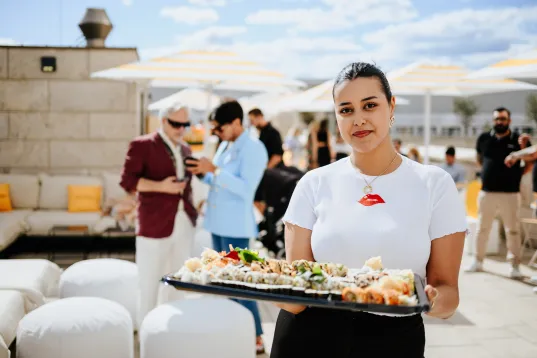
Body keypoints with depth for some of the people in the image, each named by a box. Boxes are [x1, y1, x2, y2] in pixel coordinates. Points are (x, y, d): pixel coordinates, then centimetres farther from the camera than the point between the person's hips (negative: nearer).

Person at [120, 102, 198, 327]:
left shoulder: (185, 149, 16)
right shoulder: (142, 145, -4)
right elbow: (127, 181, -9)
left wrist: (192, 213, 13)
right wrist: (160, 186, -20)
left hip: (184, 224, 6)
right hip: (155, 225, -6)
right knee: (149, 281, 1)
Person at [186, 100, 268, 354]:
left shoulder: (253, 149, -14)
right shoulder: (225, 146, 13)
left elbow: (245, 189, -22)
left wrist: (214, 170, -25)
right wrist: (204, 173, 1)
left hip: (235, 226, -9)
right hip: (218, 223, 9)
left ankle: (256, 338, 4)